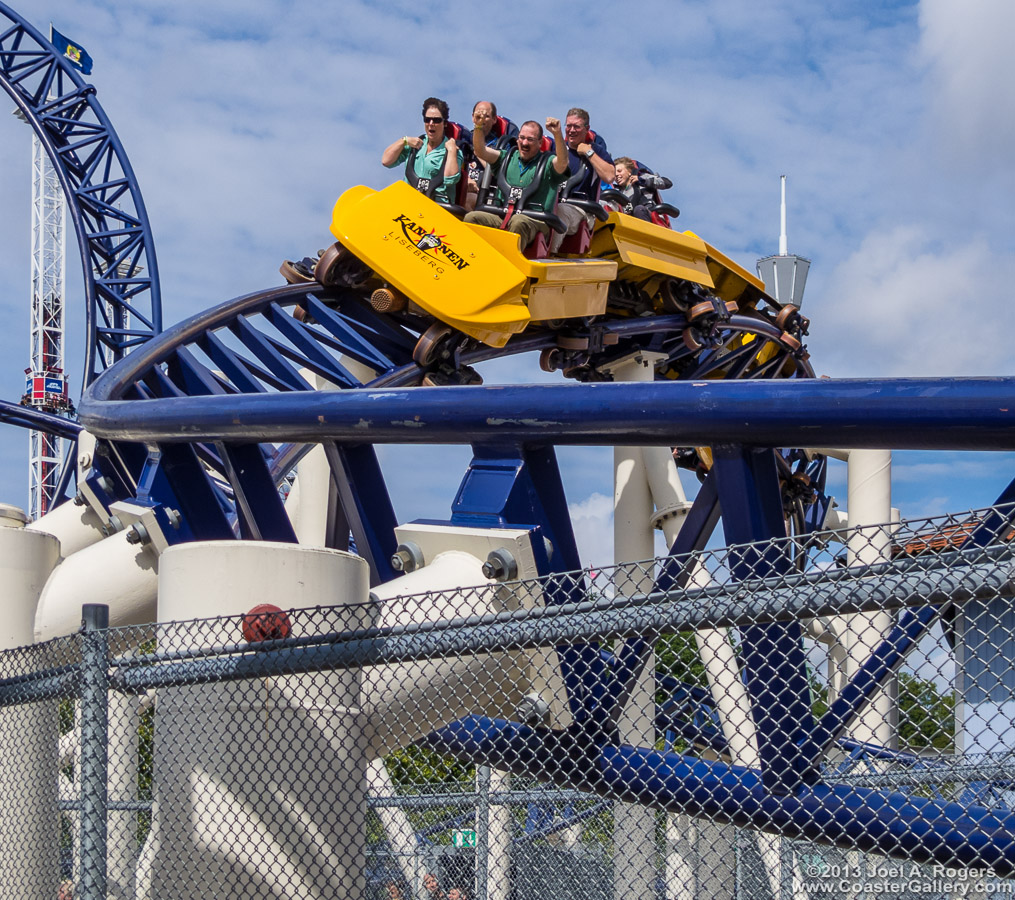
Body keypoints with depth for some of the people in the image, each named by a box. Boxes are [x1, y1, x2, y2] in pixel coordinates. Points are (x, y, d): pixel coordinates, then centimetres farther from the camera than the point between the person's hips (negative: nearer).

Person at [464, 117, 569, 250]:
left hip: (535, 222, -4)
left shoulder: (547, 162, 10)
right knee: (472, 217, -22)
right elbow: (480, 151, 9)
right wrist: (478, 127, -9)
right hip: (502, 218, 4)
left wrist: (557, 134, -29)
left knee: (519, 221, -40)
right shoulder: (507, 158, 22)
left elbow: (562, 162, -13)